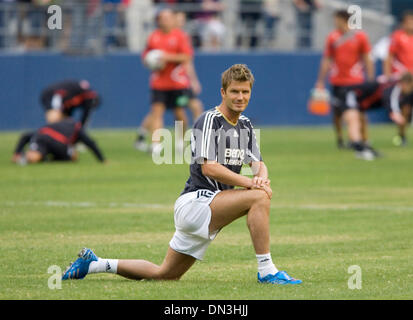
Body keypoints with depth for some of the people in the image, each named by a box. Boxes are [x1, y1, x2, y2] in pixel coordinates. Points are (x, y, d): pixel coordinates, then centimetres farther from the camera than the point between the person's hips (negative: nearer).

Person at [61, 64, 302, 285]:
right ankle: (267, 271, -24)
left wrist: (262, 178, -16)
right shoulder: (209, 121, -12)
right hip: (196, 201, -9)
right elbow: (209, 167, -21)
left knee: (164, 274, 12)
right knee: (258, 197, -26)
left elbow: (258, 164, 10)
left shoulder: (245, 126, 14)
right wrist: (250, 183, -26)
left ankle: (94, 264, 22)